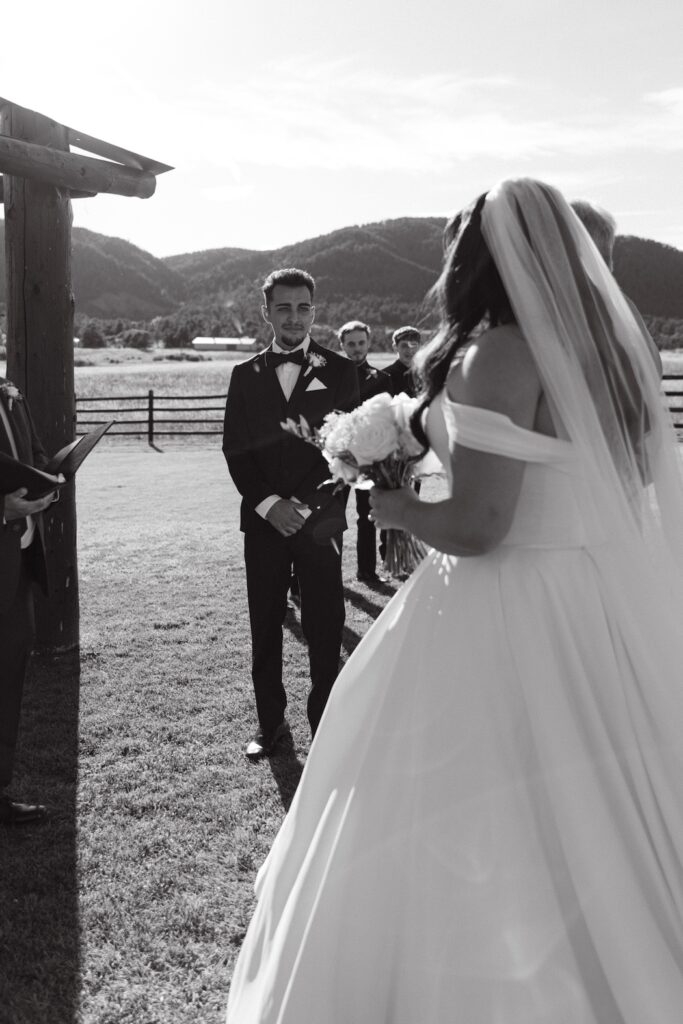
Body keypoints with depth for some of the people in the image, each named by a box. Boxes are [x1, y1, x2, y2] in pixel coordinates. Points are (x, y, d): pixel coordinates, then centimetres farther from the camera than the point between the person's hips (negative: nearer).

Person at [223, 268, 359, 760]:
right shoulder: (246, 374, 10)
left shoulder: (339, 371, 3)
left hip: (320, 517, -2)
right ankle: (270, 722, 21)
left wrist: (309, 505, -11)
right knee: (265, 628, 8)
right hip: (264, 518, 2)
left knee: (325, 629, 1)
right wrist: (268, 504, -8)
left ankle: (326, 727, 13)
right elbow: (235, 449, 6)